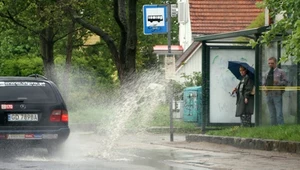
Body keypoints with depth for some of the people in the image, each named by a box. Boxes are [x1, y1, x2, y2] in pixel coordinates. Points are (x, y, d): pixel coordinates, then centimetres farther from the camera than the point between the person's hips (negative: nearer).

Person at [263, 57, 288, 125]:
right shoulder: (267, 74, 19)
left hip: (277, 95, -5)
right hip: (269, 96, 5)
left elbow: (285, 82, -1)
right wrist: (264, 87, -1)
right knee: (272, 115, 7)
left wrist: (278, 82, -19)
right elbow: (264, 83, 21)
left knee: (279, 114, -11)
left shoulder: (280, 72, 5)